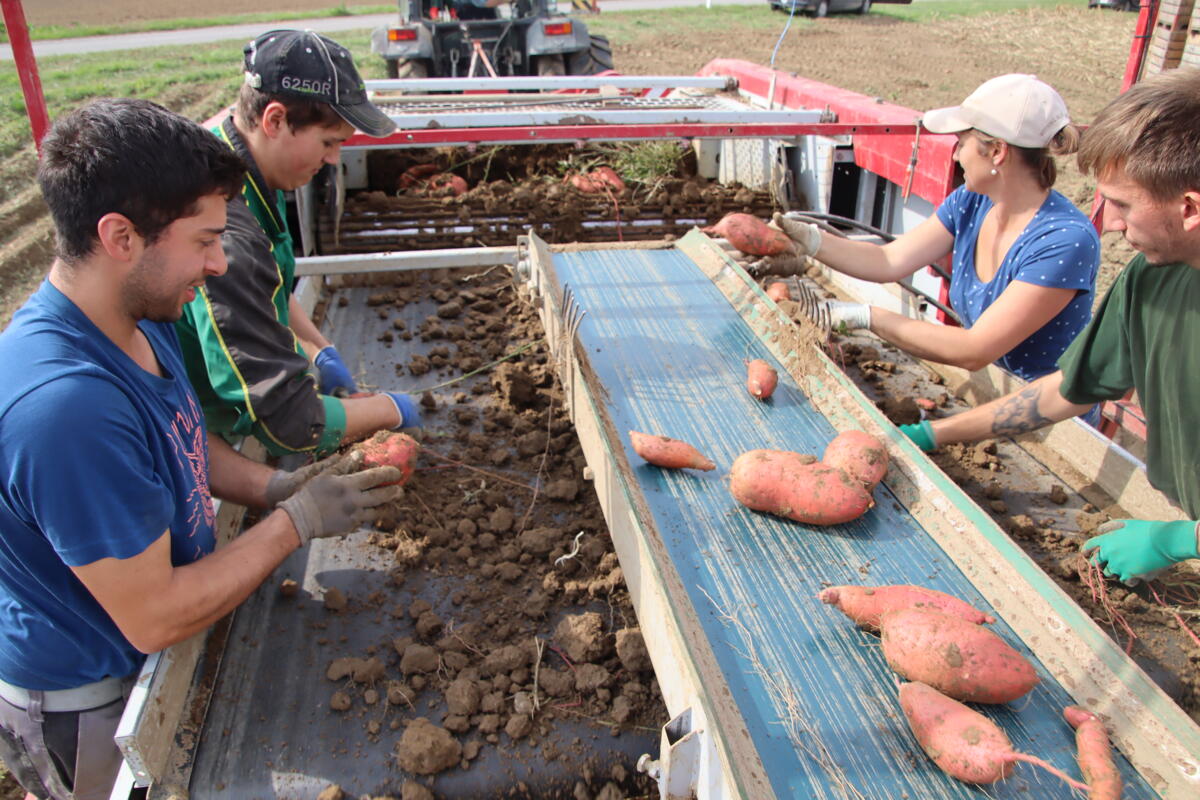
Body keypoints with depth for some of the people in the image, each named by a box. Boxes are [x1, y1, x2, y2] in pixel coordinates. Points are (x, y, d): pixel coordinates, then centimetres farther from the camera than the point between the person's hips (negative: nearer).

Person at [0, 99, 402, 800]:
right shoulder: (66, 403, -38)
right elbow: (154, 618, -30)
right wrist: (295, 522, -21)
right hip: (87, 702, -8)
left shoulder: (143, 319, -8)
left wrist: (274, 487, -7)